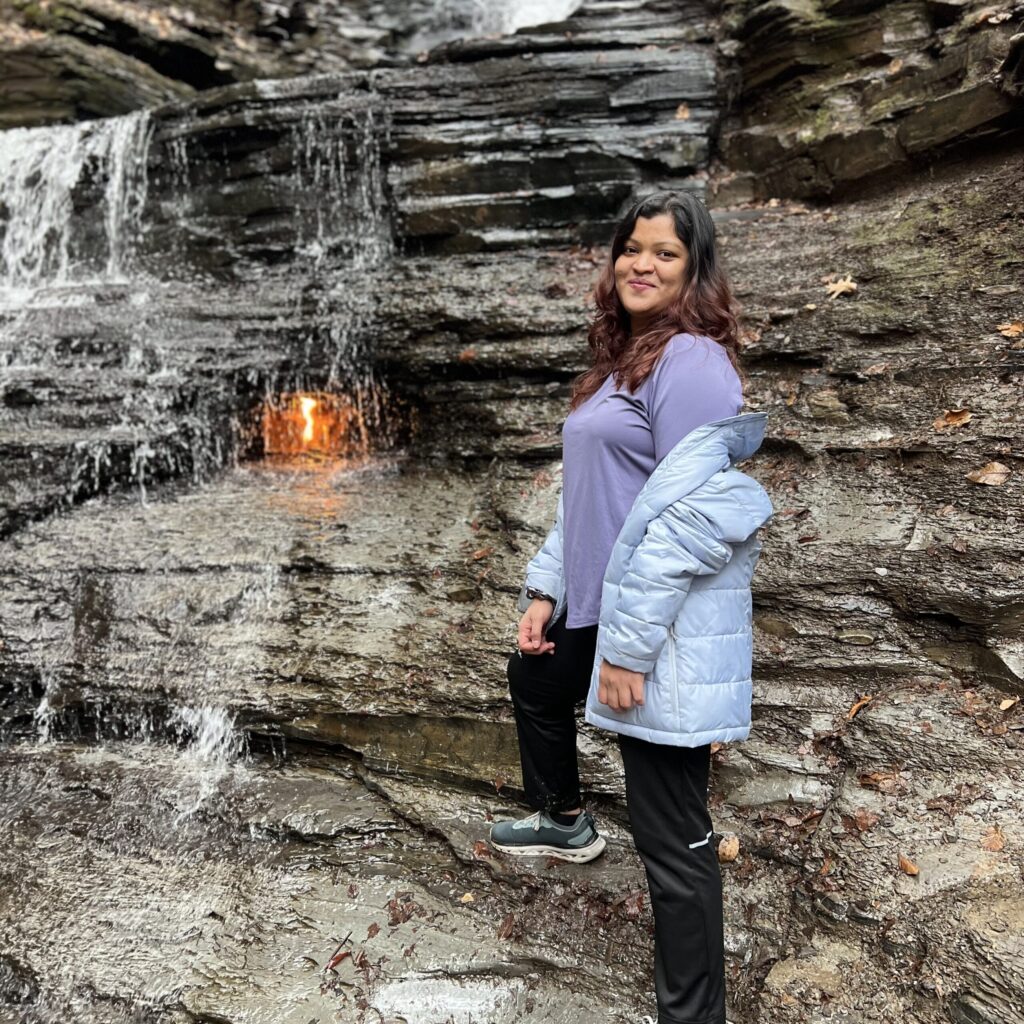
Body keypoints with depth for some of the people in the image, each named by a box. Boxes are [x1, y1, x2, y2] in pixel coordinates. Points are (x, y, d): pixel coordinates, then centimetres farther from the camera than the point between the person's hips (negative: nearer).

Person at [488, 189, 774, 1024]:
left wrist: (630, 643, -23)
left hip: (668, 624, -11)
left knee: (671, 832, -5)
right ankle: (565, 821, 59)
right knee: (533, 678, 35)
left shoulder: (693, 361, -15)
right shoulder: (621, 359, 15)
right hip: (599, 602, 11)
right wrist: (546, 585, 14)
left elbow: (687, 514, -23)